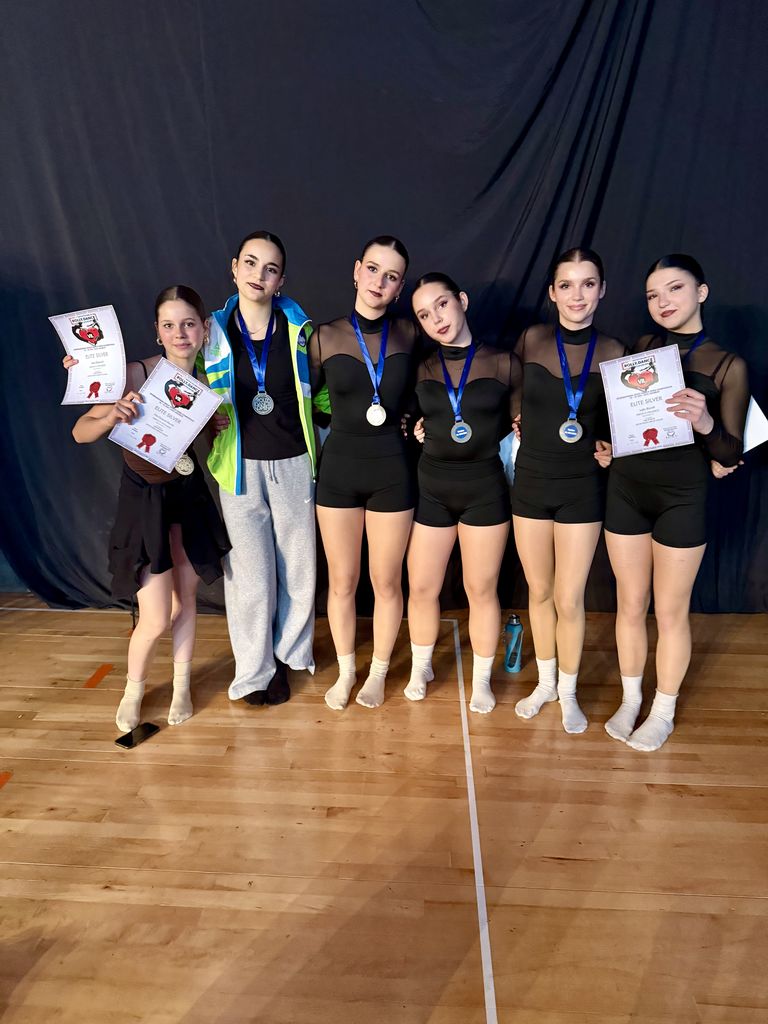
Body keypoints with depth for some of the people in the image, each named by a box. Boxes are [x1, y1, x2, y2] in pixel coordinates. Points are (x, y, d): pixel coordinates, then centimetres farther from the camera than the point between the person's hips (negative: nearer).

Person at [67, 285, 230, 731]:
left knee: (186, 599, 14)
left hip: (188, 494, 4)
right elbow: (80, 432, -16)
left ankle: (182, 688, 36)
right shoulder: (138, 375, -18)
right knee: (155, 620, -2)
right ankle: (134, 690, 29)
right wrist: (113, 415, -35)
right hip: (144, 498, -4)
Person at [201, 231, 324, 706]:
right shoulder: (214, 332, 1)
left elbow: (318, 392, 9)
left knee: (298, 564, 9)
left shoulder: (299, 331, -1)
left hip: (294, 464, 0)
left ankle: (288, 652, 34)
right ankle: (254, 670, 26)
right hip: (242, 466, 0)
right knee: (249, 571, 5)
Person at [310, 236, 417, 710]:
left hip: (391, 471, 0)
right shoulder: (325, 336, -2)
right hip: (339, 469, 0)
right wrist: (344, 419, 1)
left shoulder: (409, 334, 0)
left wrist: (411, 420, 2)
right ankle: (346, 671, 33)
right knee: (342, 581, 11)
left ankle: (379, 672, 32)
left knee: (386, 582, 10)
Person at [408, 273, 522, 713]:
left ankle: (482, 680, 28)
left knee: (482, 589, 7)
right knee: (422, 587, 8)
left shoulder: (504, 362, -1)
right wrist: (418, 429, 0)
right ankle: (421, 668, 34)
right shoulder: (421, 367, 4)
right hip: (431, 486, 2)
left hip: (485, 487, -2)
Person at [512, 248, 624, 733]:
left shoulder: (612, 350, -2)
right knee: (539, 591, 13)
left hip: (583, 484, -1)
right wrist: (521, 425, -3)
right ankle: (545, 683, 35)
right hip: (531, 479, 1)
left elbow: (618, 419, 10)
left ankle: (568, 692, 28)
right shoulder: (531, 339, -2)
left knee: (569, 598, 3)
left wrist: (610, 446, -9)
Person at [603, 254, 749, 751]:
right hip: (626, 489, 3)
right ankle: (630, 700, 32)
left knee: (670, 611, 8)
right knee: (631, 604, 12)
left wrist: (704, 422, -26)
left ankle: (663, 712, 28)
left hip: (682, 496, -3)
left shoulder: (728, 365, -4)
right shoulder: (642, 347, 6)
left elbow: (731, 454, -7)